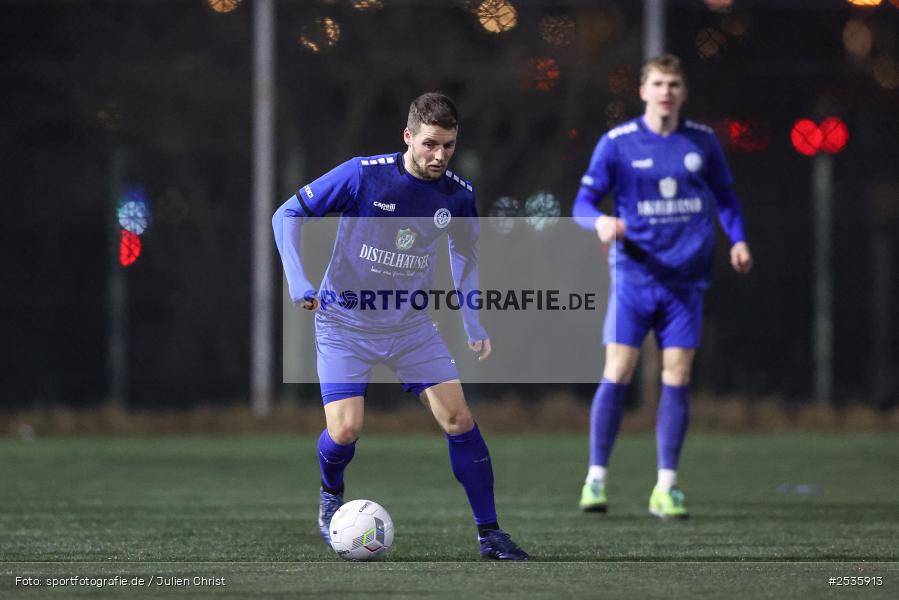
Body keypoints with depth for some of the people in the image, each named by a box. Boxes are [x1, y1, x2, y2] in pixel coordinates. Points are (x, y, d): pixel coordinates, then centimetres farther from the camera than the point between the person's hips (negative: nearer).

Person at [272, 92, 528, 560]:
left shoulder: (458, 194, -6)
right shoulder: (363, 175, -19)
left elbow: (464, 253, 15)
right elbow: (288, 215, -10)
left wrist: (473, 324, 8)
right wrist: (299, 284, -21)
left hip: (411, 323, 3)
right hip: (345, 322, -3)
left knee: (460, 419, -8)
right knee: (345, 431, -15)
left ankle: (489, 534, 3)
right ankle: (331, 495, 21)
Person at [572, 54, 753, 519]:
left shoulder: (703, 142, 6)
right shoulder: (617, 143, -2)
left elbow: (724, 196, 18)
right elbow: (584, 201, -2)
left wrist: (737, 240, 2)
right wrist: (600, 221, -25)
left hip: (685, 279, 2)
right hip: (633, 275, -2)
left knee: (677, 380, 0)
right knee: (617, 375, -6)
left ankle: (666, 488, 6)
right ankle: (596, 479, 2)